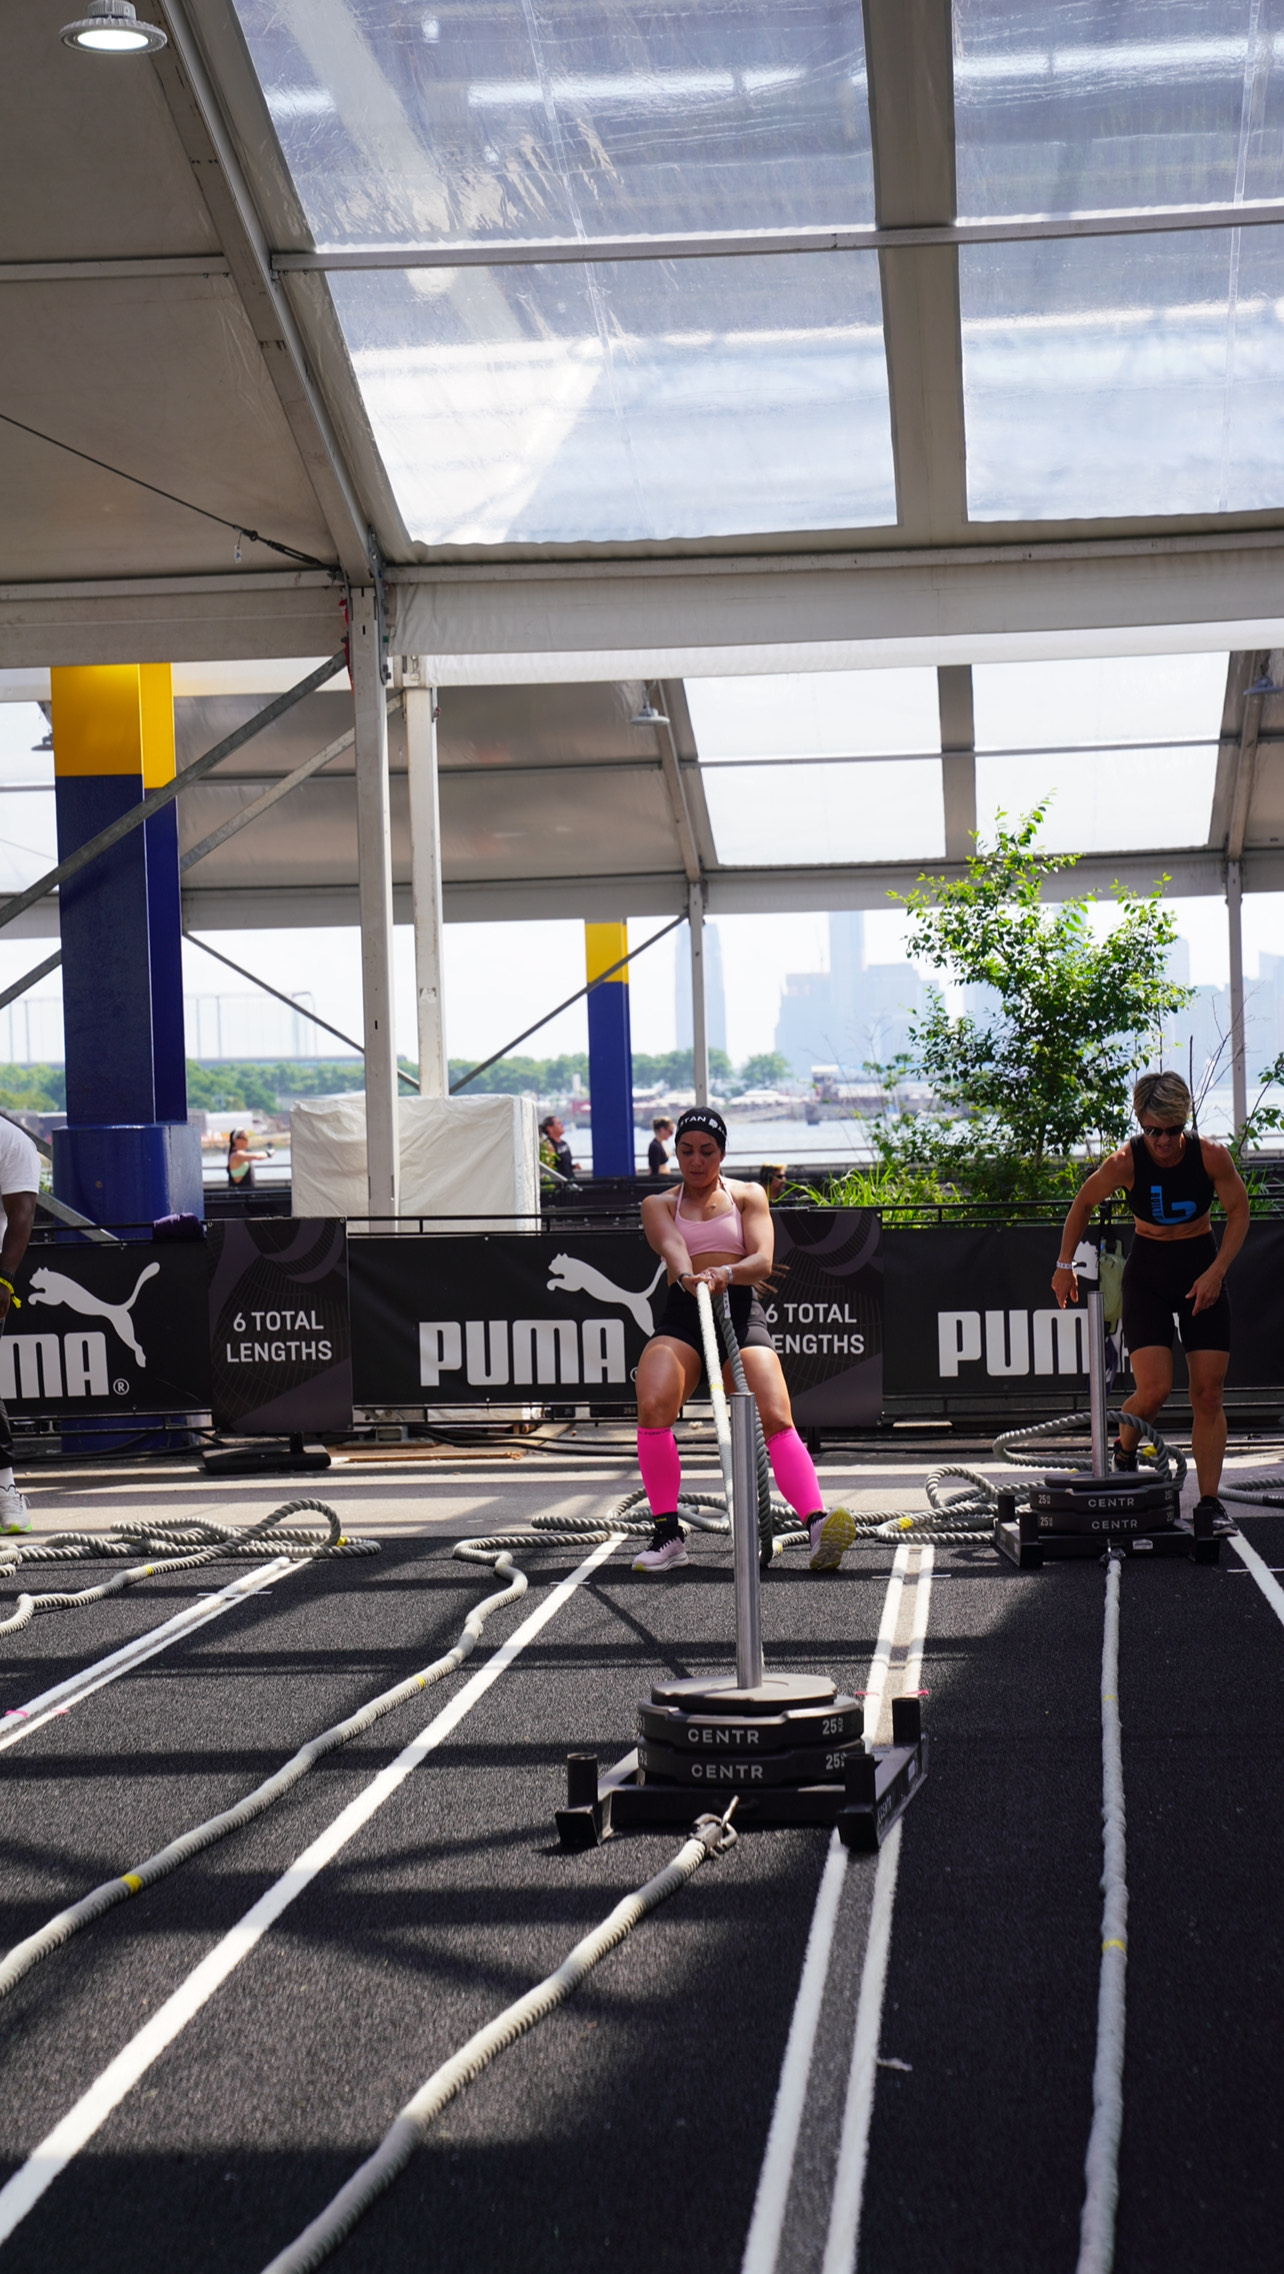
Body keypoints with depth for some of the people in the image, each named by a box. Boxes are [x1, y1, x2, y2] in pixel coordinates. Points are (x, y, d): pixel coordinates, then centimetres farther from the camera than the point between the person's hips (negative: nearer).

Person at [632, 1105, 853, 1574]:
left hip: (740, 1311, 0)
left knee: (776, 1417, -21)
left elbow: (763, 1260, -1)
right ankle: (667, 1535, -16)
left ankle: (818, 1526, -31)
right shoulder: (659, 1204, 16)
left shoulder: (748, 1196, 16)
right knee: (652, 1406, -25)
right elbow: (671, 1246, -7)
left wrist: (726, 1274, -24)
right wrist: (687, 1277, -32)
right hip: (681, 1314, 0)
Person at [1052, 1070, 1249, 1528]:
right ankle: (1123, 1453, 16)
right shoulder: (1125, 1162, -19)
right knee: (1154, 1388, -15)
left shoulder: (1211, 1156, -17)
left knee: (1209, 1394, -2)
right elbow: (1083, 1203, 0)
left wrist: (1216, 1272, -11)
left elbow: (1239, 1211, -2)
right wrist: (1065, 1265, 6)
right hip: (1147, 1273, -1)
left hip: (1202, 1270, 1)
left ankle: (1209, 1501, 5)